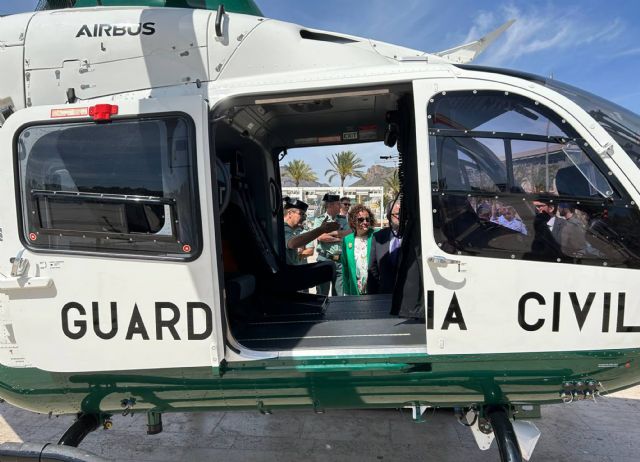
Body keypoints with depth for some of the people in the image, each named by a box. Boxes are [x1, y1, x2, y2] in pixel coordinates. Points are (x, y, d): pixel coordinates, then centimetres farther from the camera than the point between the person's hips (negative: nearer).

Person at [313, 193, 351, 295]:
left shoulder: (343, 220, 12)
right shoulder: (319, 220, 1)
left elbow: (349, 233, -5)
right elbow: (320, 237, -14)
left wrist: (331, 233, -10)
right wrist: (340, 238, -6)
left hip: (340, 260, 4)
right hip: (325, 259, -3)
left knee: (339, 294, 9)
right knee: (322, 294, 3)